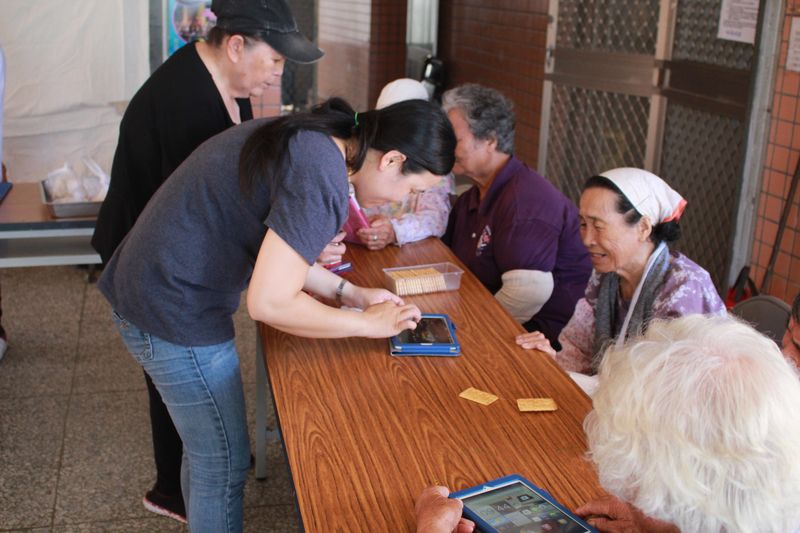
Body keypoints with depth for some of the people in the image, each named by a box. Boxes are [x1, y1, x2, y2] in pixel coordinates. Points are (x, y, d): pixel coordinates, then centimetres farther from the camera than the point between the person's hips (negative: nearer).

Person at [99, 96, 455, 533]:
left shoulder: (305, 136, 6)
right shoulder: (321, 180, -24)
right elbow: (269, 303, -26)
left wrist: (347, 291, 10)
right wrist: (366, 324, -13)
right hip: (176, 316, -10)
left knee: (205, 450, 24)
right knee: (225, 464, 7)